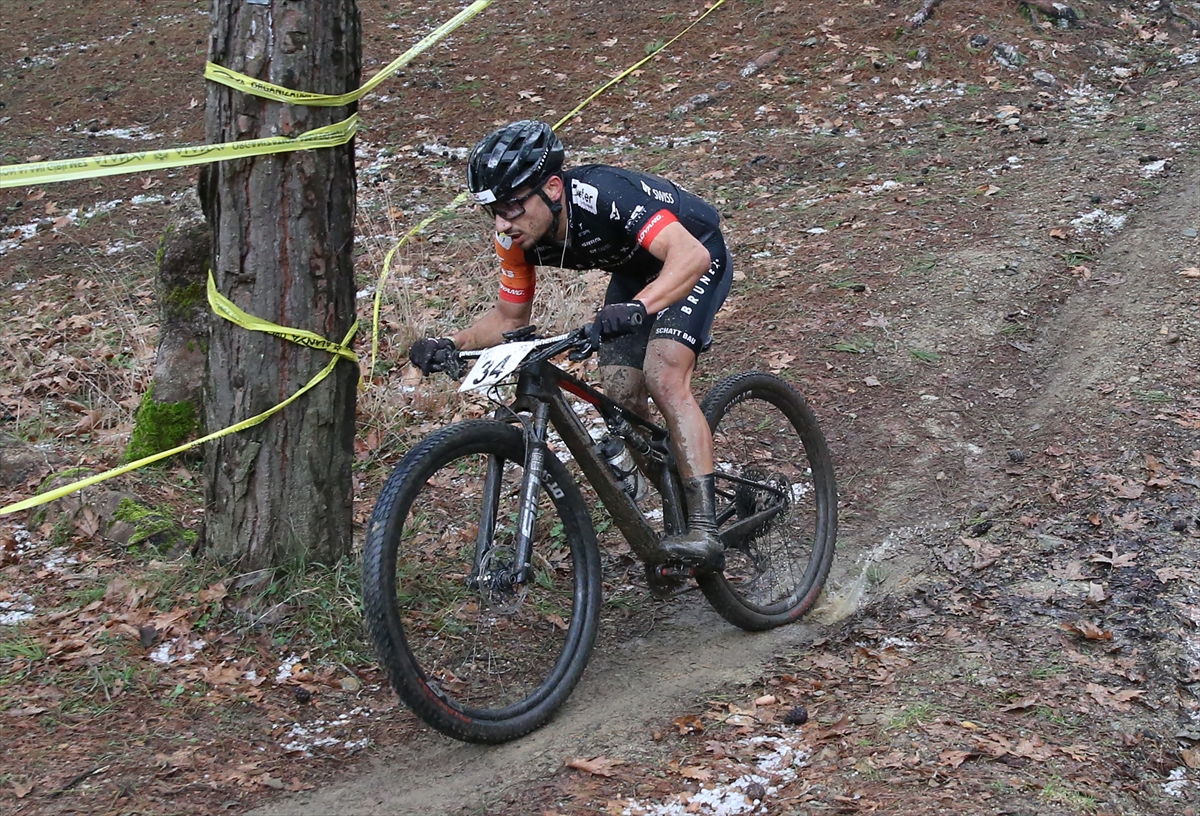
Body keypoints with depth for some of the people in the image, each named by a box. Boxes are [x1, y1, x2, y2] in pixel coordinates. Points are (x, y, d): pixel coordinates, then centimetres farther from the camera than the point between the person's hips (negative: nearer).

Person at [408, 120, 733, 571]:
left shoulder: (606, 195, -39)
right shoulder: (518, 237, -18)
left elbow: (690, 255, -50)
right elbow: (510, 318, -4)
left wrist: (638, 306, -66)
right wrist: (450, 346, -21)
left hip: (694, 259, -7)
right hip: (635, 272, 7)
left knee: (663, 377, -26)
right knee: (619, 393, -5)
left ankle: (704, 532, -28)